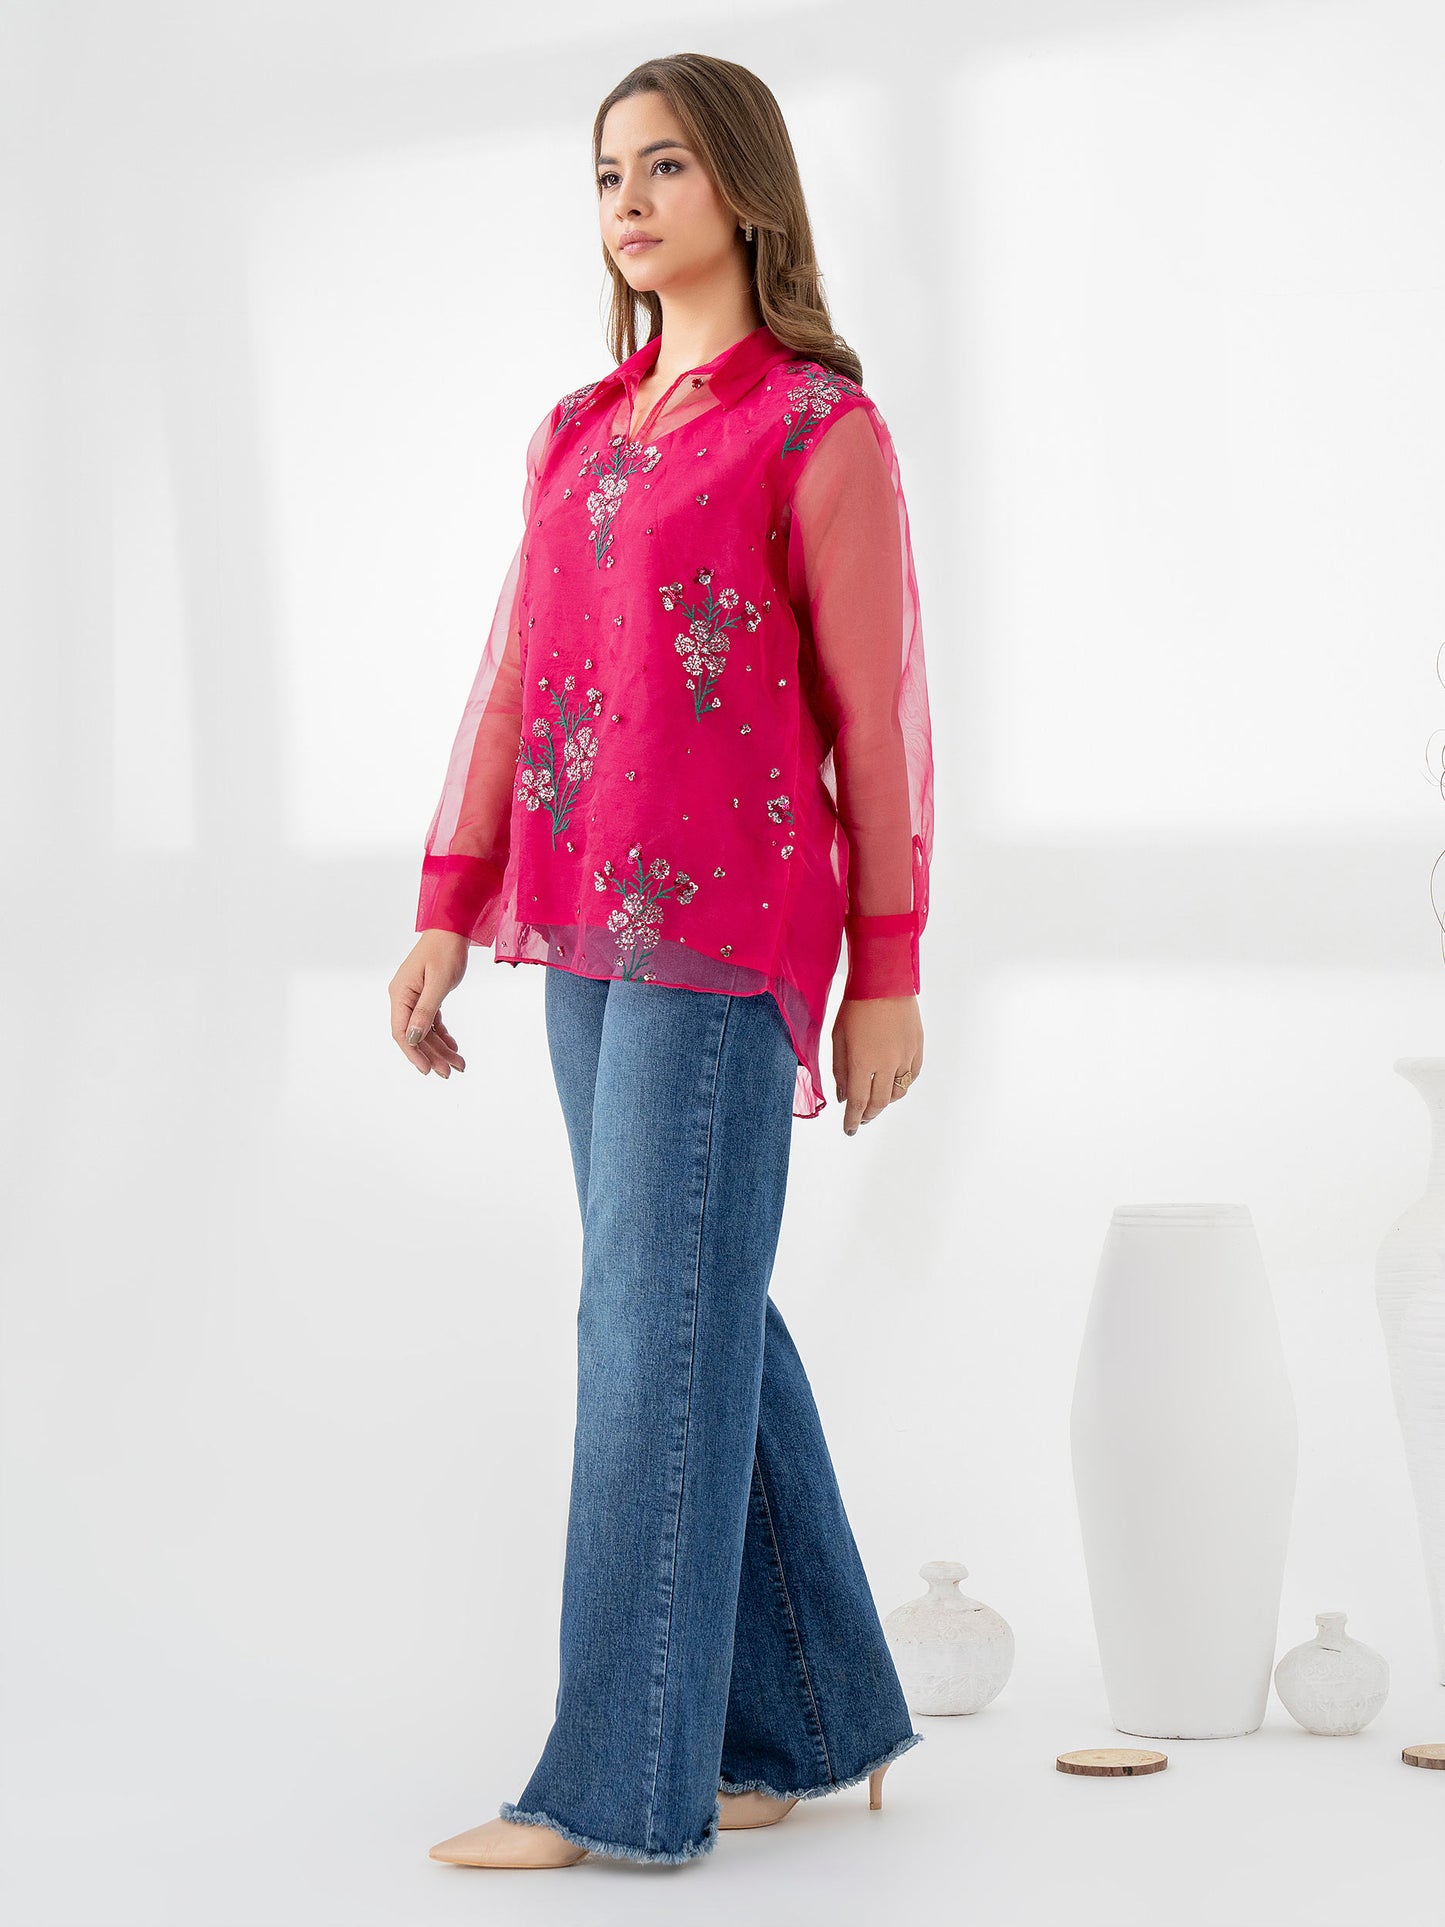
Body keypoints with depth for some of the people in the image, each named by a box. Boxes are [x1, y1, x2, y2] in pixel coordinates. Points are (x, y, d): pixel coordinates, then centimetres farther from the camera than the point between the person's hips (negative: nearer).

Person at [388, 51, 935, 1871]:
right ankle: (807, 1721, 21)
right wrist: (444, 913, 8)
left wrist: (889, 973, -6)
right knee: (702, 1318, 10)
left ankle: (622, 1777, -1)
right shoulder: (580, 432, 16)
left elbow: (877, 712, -4)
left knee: (659, 1323, -7)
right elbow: (513, 680, 15)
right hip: (589, 929, 7)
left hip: (728, 929, -7)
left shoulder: (819, 428, -3)